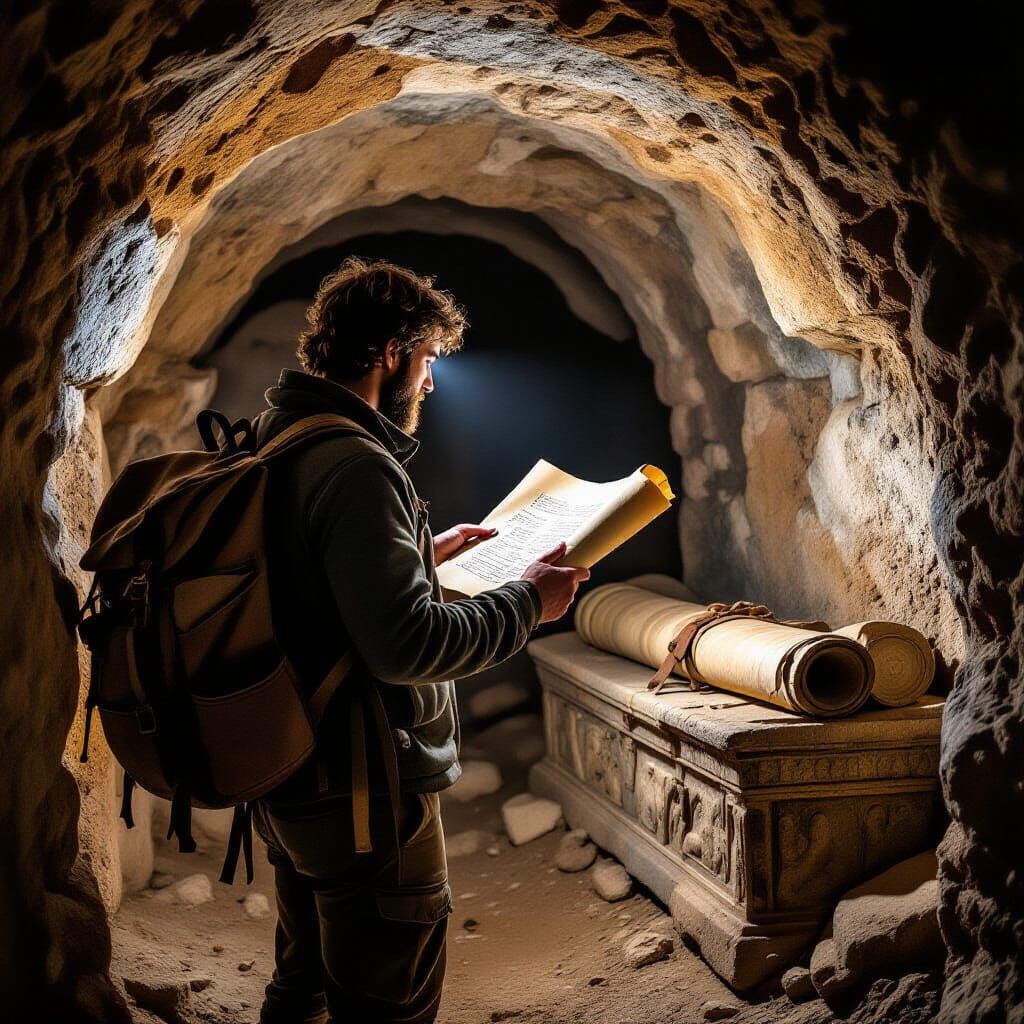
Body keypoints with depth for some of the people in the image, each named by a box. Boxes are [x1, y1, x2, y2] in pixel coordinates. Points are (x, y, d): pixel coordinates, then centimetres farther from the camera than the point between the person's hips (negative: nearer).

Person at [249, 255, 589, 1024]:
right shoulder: (356, 466, -23)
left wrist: (423, 554, 20)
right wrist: (527, 602, -17)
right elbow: (407, 645, -29)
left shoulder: (282, 444, 9)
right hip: (362, 794, -10)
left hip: (292, 780, 10)